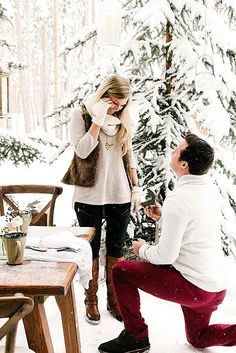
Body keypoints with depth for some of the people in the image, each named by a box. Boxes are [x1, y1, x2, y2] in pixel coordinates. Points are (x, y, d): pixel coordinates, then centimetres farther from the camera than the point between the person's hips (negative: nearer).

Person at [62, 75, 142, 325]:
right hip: (90, 195, -3)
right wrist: (98, 120, -20)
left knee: (116, 248, 10)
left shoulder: (123, 119, 7)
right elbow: (82, 150, -15)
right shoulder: (81, 114, -4)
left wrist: (136, 186, 9)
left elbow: (129, 155, 13)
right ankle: (91, 299, 21)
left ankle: (113, 298, 23)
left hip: (119, 194, 3)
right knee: (91, 248, 7)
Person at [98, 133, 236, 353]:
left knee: (120, 271, 1)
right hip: (216, 286, 9)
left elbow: (166, 255, -21)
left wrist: (143, 249, -2)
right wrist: (164, 216, 14)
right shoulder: (210, 189, 2)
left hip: (192, 286, -8)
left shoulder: (178, 199, -24)